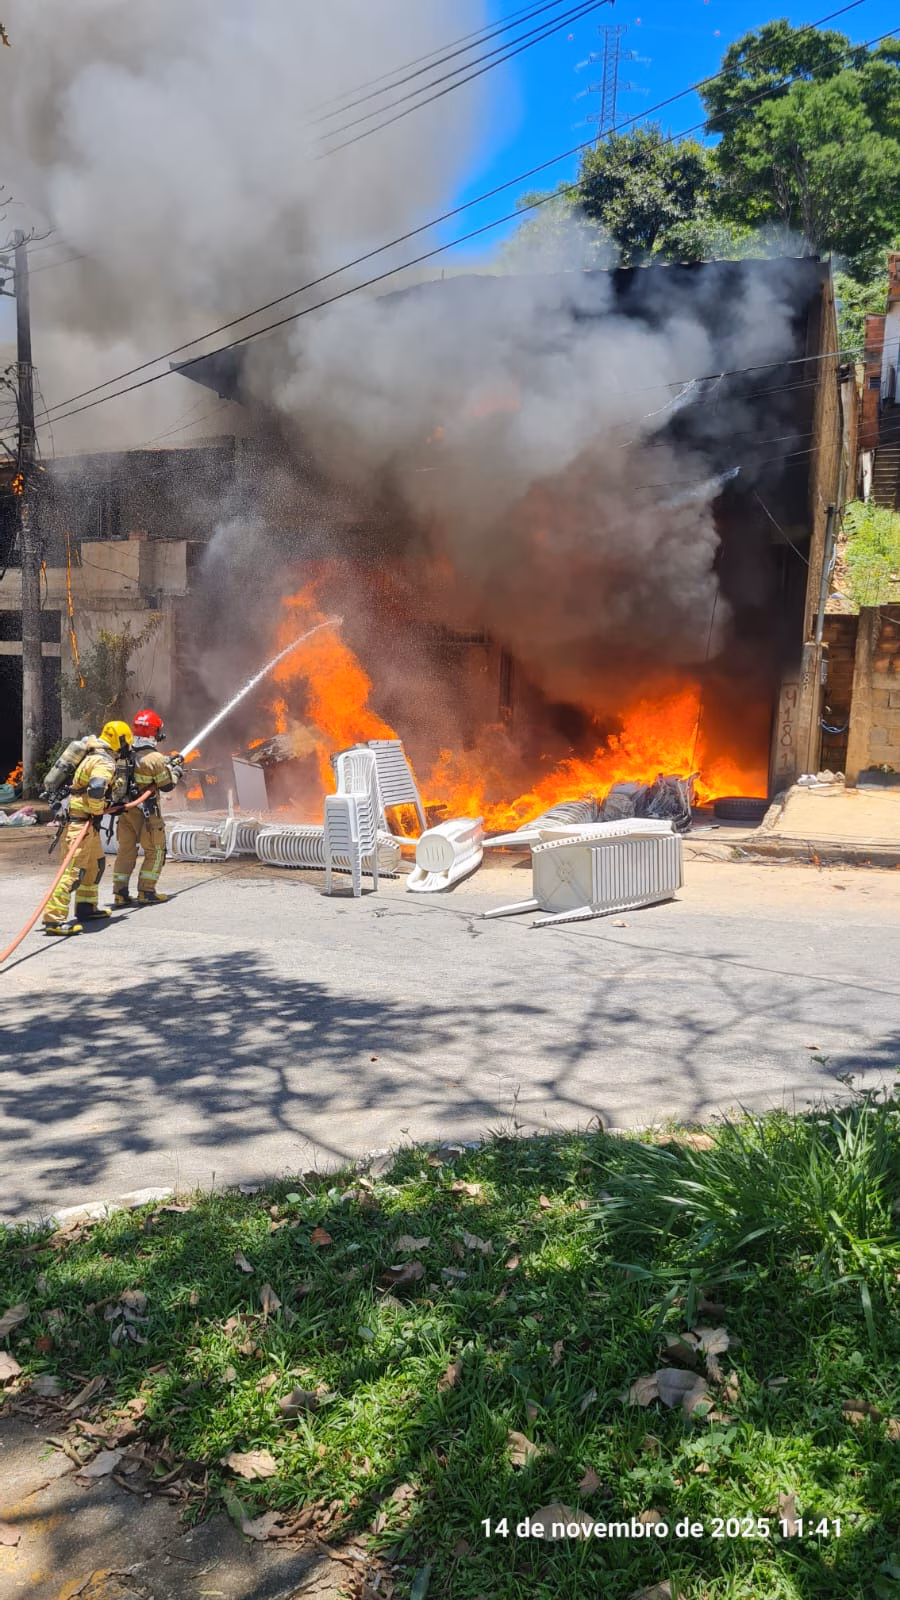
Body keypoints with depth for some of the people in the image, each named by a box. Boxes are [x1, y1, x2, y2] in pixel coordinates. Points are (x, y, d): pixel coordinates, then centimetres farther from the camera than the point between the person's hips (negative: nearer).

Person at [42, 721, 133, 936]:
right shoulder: (104, 763, -16)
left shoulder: (96, 755, 15)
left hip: (86, 821, 10)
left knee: (96, 863, 21)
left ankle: (86, 907, 32)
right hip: (79, 819, -10)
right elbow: (96, 791, -31)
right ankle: (54, 919, -18)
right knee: (75, 869, -14)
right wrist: (97, 813, -16)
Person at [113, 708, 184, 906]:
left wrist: (166, 763, 20)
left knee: (126, 851, 12)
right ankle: (146, 892, 6)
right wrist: (176, 772, 9)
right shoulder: (154, 758, -17)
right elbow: (166, 786, -10)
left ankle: (120, 892, 11)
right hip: (145, 811, -6)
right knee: (155, 851, 7)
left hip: (125, 809, 6)